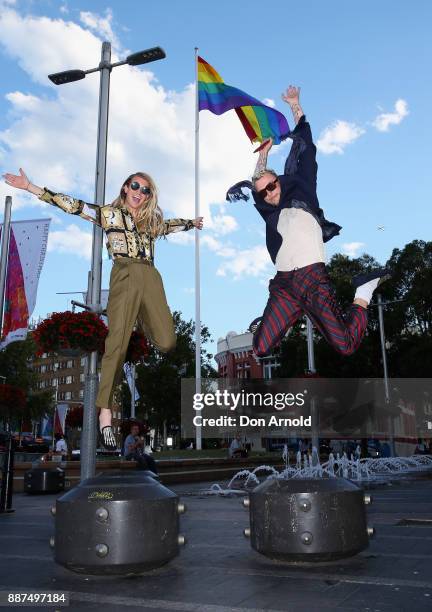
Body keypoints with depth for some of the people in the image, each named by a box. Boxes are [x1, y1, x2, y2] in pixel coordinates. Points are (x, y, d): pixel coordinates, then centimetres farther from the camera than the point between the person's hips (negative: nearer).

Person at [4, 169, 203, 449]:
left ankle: (143, 322, 25)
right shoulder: (110, 213, 13)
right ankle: (106, 412, -14)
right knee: (118, 341, -16)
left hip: (150, 277, 4)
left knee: (167, 342, -10)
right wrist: (30, 187, 1)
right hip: (124, 276, -4)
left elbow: (169, 224, 44)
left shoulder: (152, 219, 25)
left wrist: (191, 223, 61)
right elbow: (75, 206, 7)